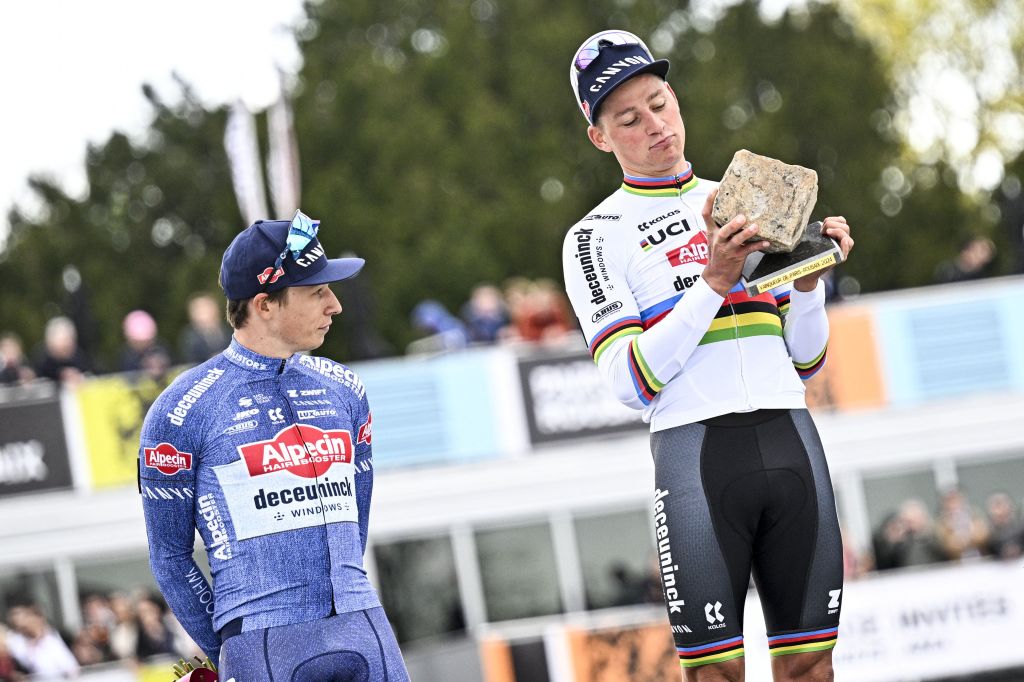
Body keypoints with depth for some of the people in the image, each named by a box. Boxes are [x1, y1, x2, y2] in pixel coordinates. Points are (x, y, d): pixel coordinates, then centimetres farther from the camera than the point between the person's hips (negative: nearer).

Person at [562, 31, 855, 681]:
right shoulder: (597, 236, 4)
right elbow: (632, 381, -9)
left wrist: (809, 280, 1)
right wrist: (714, 282, -15)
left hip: (790, 438, 4)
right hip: (698, 450, -4)